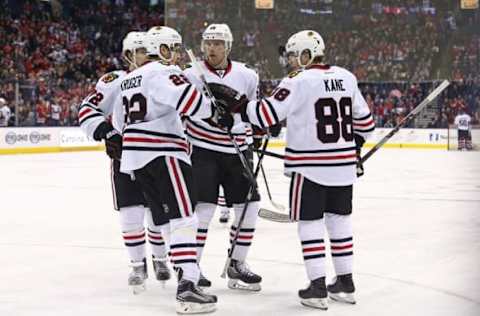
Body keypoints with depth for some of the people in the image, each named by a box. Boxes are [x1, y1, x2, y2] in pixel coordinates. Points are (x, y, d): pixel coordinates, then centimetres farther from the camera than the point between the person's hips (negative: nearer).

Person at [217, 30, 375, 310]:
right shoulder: (346, 77, 6)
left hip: (310, 167, -6)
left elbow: (267, 114, -17)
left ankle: (318, 287, -3)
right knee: (339, 220, 15)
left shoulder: (298, 81, -13)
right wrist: (353, 145, 28)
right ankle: (345, 283, 21)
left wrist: (237, 105, -5)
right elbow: (364, 119, 14)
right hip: (344, 166, 6)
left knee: (310, 222, 1)